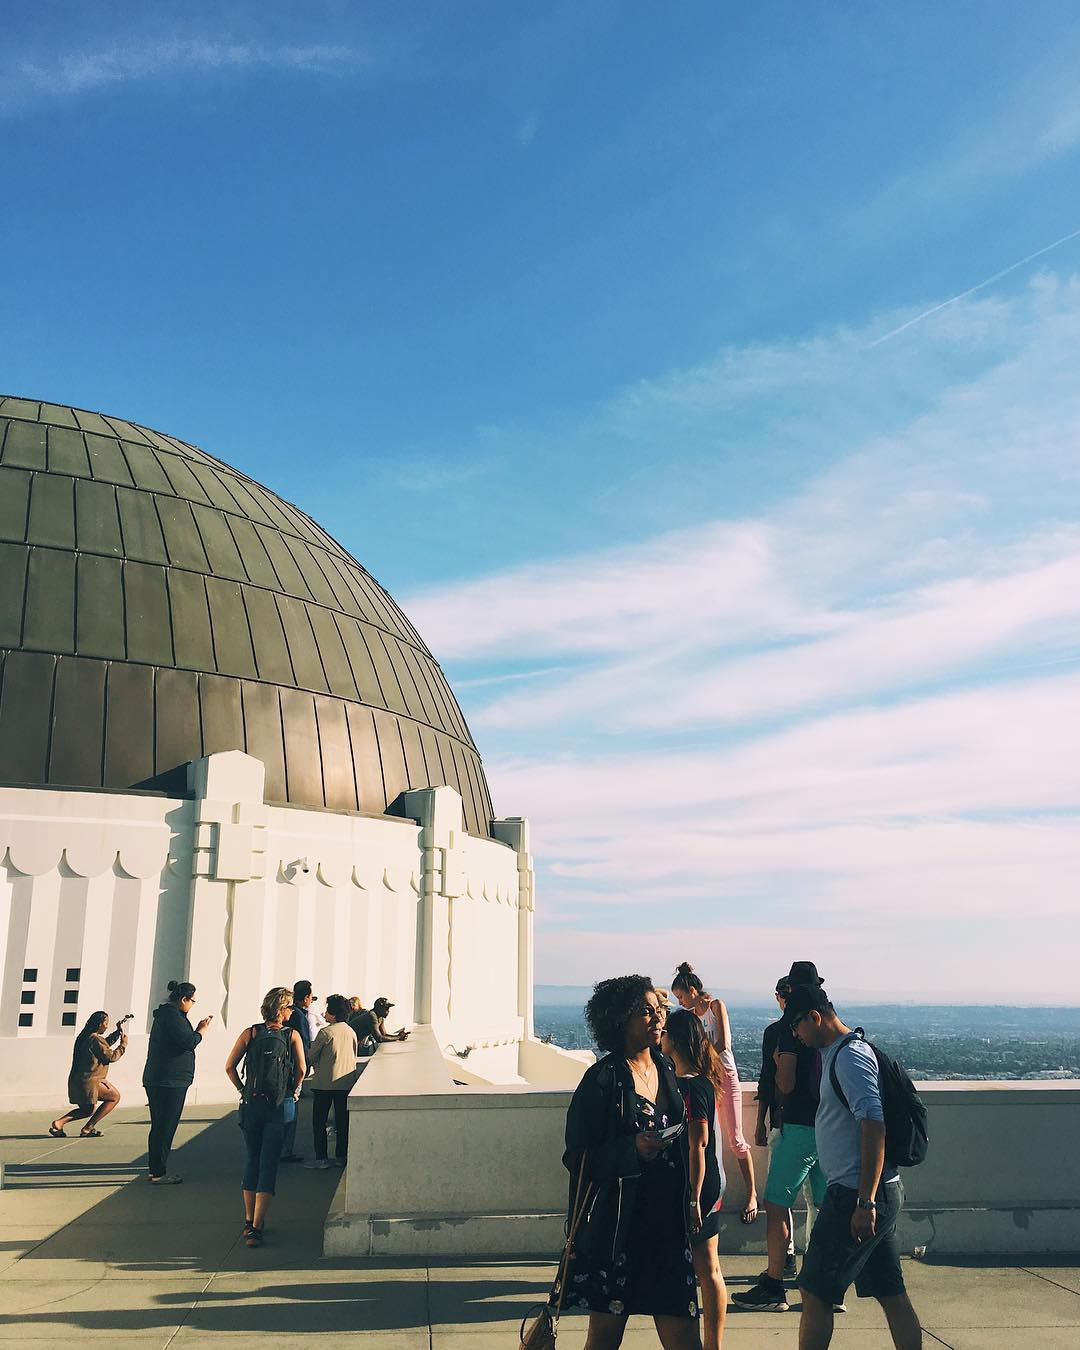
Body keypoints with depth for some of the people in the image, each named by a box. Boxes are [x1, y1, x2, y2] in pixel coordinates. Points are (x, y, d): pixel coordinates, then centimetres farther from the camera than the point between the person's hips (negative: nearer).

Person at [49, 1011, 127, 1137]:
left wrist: (118, 1032, 25)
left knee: (88, 1110, 25)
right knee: (115, 1097, 1)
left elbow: (105, 1045, 28)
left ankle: (59, 1122, 7)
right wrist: (123, 1044, 2)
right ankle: (87, 1129, 0)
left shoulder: (85, 1037, 13)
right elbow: (111, 1057, -12)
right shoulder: (95, 1039, -17)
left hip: (76, 1080, 10)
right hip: (88, 1082, -10)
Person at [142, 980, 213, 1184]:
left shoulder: (164, 1014, 17)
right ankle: (159, 1173, -2)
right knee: (166, 1127, -5)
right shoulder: (173, 1016, -16)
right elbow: (189, 1042, -22)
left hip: (155, 1080, 11)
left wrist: (197, 1030, 11)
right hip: (170, 1081, -11)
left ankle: (155, 1169, 24)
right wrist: (201, 1031, -6)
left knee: (159, 1126, 17)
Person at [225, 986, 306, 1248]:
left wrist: (243, 1090, 11)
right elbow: (301, 1070, -6)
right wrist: (293, 1092, 10)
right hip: (280, 1107, -3)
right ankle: (256, 1227, -7)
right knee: (268, 1165, 0)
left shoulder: (250, 1033, 5)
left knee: (252, 1161, 17)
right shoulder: (292, 1035, -1)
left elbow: (230, 1067, 2)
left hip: (251, 1104, 3)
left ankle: (250, 1221, 23)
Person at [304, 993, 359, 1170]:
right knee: (343, 1120, 11)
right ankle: (341, 1156, 14)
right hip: (347, 1082, 6)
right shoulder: (352, 1032, 6)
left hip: (325, 1083, -6)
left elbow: (312, 1056, -3)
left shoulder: (326, 1032, -12)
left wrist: (316, 1065, 17)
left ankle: (321, 1158, 2)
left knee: (319, 1121, 3)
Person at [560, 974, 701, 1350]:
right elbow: (577, 1157, -11)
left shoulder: (668, 1072, 9)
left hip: (668, 1220, 5)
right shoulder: (603, 1079, -10)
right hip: (616, 1224, -5)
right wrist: (633, 1150, -24)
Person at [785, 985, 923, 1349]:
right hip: (879, 1195, 10)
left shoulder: (850, 1056, -16)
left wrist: (865, 1202, -26)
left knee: (815, 1291, -1)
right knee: (892, 1295, 12)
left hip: (857, 1195, -10)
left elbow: (874, 1125, -25)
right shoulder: (836, 1053, 15)